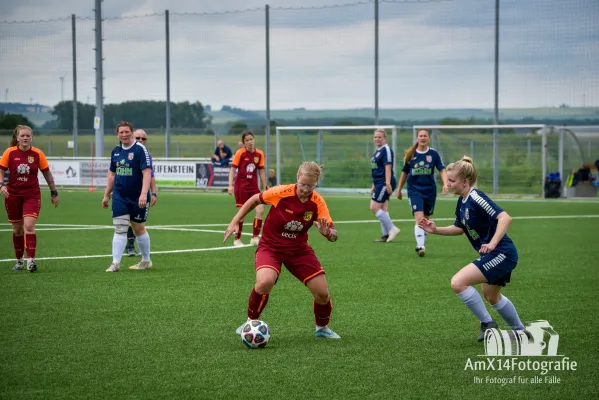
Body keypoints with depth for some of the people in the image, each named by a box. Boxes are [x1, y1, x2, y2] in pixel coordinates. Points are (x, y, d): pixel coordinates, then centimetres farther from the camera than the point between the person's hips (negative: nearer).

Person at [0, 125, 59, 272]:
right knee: (17, 229, 10)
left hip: (32, 195, -1)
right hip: (13, 195, 2)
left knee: (29, 226, -19)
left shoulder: (37, 154, -5)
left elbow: (47, 174, 5)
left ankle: (31, 260, -21)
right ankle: (19, 260, 26)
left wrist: (54, 192, 9)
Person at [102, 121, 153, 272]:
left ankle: (146, 261, 25)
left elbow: (147, 172, -18)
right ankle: (115, 263, -5)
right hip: (119, 197, 4)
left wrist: (144, 194, -28)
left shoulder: (140, 149, -11)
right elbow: (112, 174, 18)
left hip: (137, 198, -4)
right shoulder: (116, 151, 8)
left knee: (139, 229, 8)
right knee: (119, 229, -3)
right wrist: (106, 195, 18)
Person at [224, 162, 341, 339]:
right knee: (265, 282, -32)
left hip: (299, 249, 3)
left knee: (322, 294, -3)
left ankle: (322, 328, 30)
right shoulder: (281, 193, -22)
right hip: (270, 246, -3)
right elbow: (255, 199, -4)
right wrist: (235, 222, -3)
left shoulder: (318, 203, -14)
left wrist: (327, 232, -38)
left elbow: (334, 236, -15)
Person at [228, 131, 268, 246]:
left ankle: (255, 238, 0)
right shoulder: (240, 153, -8)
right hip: (241, 186, -3)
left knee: (260, 210, -10)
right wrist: (230, 185, -17)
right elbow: (233, 169, -7)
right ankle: (237, 239, 14)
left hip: (254, 186, 4)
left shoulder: (259, 154, 2)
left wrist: (265, 187, 10)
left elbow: (261, 172, 10)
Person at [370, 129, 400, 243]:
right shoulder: (377, 151, 19)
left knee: (374, 207, -12)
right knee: (382, 210, 9)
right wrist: (374, 186, 25)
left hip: (384, 183, -10)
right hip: (379, 183, 10)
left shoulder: (386, 150, -10)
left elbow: (388, 167, -19)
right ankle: (386, 235, 11)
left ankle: (392, 229, -7)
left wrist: (388, 183, -26)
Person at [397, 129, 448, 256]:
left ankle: (420, 245, 25)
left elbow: (442, 170, -1)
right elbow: (404, 172, 12)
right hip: (414, 190, -2)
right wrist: (399, 190, 17)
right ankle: (420, 246, -20)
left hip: (430, 190, 2)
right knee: (419, 218, -17)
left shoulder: (433, 153, 0)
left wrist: (445, 183, -18)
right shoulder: (410, 154, 1)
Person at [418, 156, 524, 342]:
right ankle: (521, 331, 47)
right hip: (496, 256, 11)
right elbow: (460, 228, 22)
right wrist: (436, 230, 9)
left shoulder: (476, 198, -21)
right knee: (491, 297, 29)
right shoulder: (462, 201, 7)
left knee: (458, 282, -18)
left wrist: (492, 244, -37)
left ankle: (487, 324, -5)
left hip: (501, 254, -11)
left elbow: (504, 217, -29)